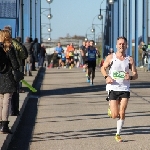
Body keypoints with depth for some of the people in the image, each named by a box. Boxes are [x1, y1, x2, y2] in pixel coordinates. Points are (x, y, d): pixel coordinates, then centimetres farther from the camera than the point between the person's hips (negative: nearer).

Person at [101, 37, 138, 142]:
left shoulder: (130, 59, 2)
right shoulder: (111, 57, -1)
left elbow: (136, 75, 5)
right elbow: (103, 68, 12)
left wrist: (130, 77, -18)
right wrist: (106, 77, -7)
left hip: (125, 89, 1)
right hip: (113, 88, -1)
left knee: (122, 113, -5)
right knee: (115, 115, -4)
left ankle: (118, 134, 10)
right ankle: (111, 108, 32)